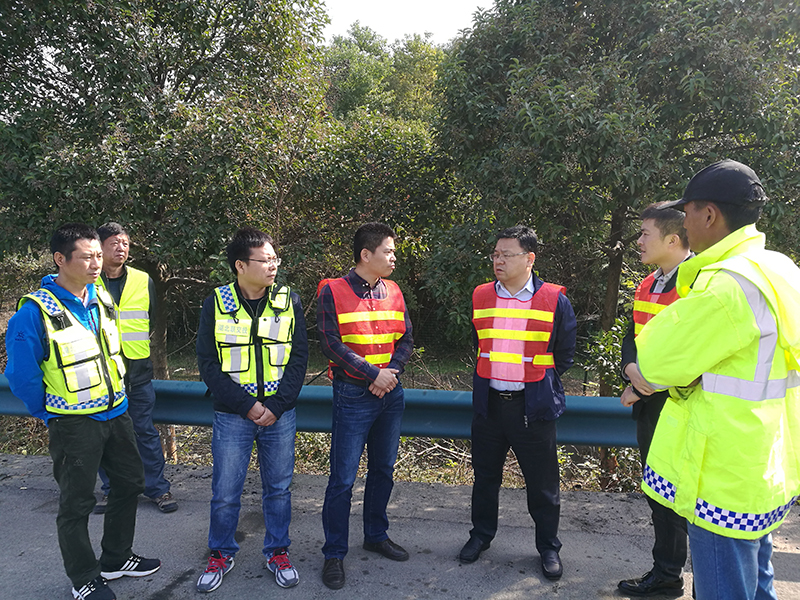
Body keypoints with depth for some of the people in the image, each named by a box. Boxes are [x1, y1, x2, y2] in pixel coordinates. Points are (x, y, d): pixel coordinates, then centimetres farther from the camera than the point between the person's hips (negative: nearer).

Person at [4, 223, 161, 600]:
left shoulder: (102, 298, 2)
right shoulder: (35, 311, -19)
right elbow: (22, 375, -13)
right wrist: (49, 414, -3)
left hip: (116, 412, 7)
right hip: (74, 424, -7)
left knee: (130, 484, 17)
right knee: (76, 504, 8)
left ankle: (116, 559, 38)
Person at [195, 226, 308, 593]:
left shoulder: (289, 302, -1)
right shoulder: (216, 305, -5)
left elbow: (298, 359, -1)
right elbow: (208, 364, -6)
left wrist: (275, 406, -10)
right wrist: (248, 405, -13)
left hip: (280, 415, 1)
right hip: (232, 416, -1)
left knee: (278, 487, 13)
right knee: (225, 492, 8)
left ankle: (278, 552, 32)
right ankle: (221, 555, 31)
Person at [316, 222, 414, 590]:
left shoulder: (393, 291, 7)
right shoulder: (333, 291, -8)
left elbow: (406, 339, 7)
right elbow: (332, 344, -14)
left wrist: (390, 371, -10)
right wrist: (374, 373, -16)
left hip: (390, 394, 6)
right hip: (353, 396, -5)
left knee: (383, 469, 17)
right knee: (343, 478, 0)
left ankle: (376, 535, 35)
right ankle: (334, 554, 16)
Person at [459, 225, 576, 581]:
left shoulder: (554, 300, -6)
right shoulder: (480, 296, 4)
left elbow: (564, 353, 4)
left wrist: (541, 381, 7)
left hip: (533, 405, -3)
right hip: (488, 403, 3)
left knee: (542, 482, 8)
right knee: (485, 475, 16)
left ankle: (548, 546, 28)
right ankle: (481, 535, 35)